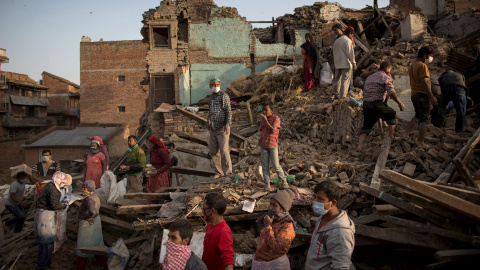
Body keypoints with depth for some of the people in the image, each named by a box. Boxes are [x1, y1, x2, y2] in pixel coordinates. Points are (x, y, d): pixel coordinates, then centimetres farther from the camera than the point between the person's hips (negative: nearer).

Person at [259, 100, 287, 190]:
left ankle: (283, 180, 18)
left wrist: (265, 120, -18)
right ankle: (267, 183, 14)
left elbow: (273, 130, -22)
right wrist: (260, 143, 13)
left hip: (273, 146, -5)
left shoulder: (276, 119, -9)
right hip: (263, 146, 5)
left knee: (276, 165, 1)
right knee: (265, 165, 7)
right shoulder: (262, 120, 8)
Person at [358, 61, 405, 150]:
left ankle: (360, 144, -7)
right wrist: (400, 103, 0)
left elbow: (364, 93, 23)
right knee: (392, 114, 20)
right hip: (377, 104, -6)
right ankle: (391, 136, 24)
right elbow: (391, 93, -9)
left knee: (366, 125, 10)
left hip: (366, 104, 6)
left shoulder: (369, 78, 24)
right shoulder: (385, 77, 1)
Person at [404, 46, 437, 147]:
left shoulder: (411, 66, 15)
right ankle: (421, 143, -2)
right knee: (424, 119, -3)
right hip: (423, 94, -9)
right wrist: (432, 96, -22)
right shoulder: (422, 66, -12)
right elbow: (424, 82, -21)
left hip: (414, 94, 9)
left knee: (418, 116, 24)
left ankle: (407, 132, 18)